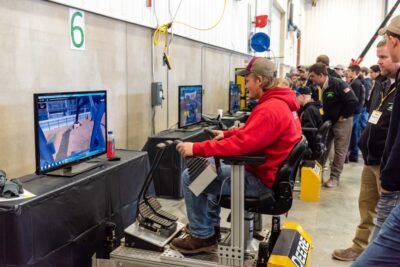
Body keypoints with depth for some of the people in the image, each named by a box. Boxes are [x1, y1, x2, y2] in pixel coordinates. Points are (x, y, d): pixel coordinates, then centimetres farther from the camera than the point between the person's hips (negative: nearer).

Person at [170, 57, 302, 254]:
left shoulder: (269, 109, -25)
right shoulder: (280, 103, 8)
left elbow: (242, 143, -32)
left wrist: (196, 148, -29)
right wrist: (226, 134, 16)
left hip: (261, 181, -11)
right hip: (266, 173, 11)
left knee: (190, 177, -10)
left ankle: (202, 236, 5)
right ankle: (211, 227, 27)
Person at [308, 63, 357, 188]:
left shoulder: (338, 84, -22)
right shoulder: (318, 88, 0)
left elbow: (353, 101, -25)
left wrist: (343, 116, -18)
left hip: (341, 121, -7)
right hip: (327, 121, 7)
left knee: (340, 150, 2)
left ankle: (334, 177, 8)